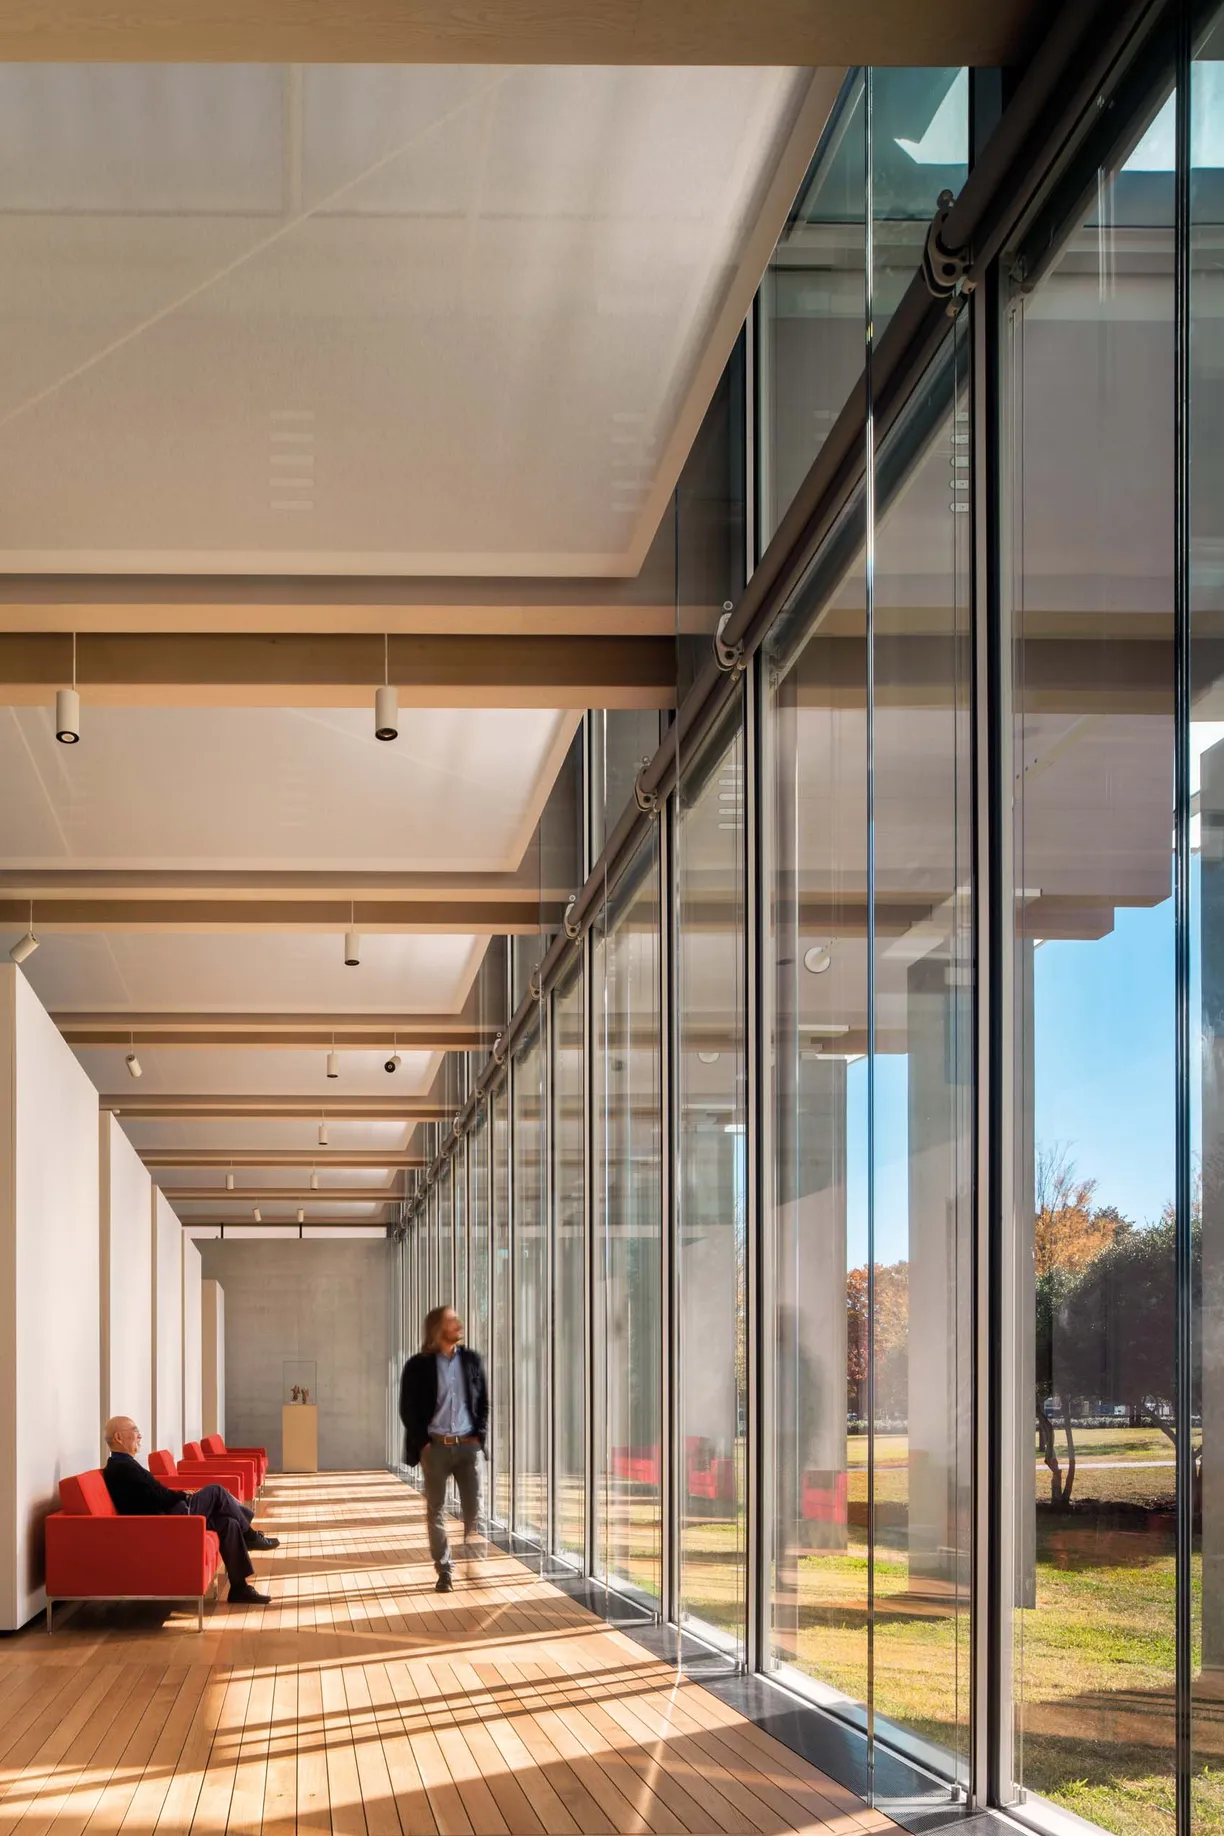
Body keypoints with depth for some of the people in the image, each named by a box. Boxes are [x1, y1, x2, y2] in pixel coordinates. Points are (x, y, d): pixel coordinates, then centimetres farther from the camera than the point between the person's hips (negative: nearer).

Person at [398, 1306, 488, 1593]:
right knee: (436, 1510, 2)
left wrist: (479, 1436, 0)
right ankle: (444, 1571, 9)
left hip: (467, 1445, 2)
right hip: (435, 1447, -2)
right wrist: (422, 1443, -7)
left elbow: (483, 1402, 10)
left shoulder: (471, 1359, 6)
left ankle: (472, 1551, 18)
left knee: (473, 1507, -2)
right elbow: (408, 1409, 0)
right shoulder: (419, 1365, -3)